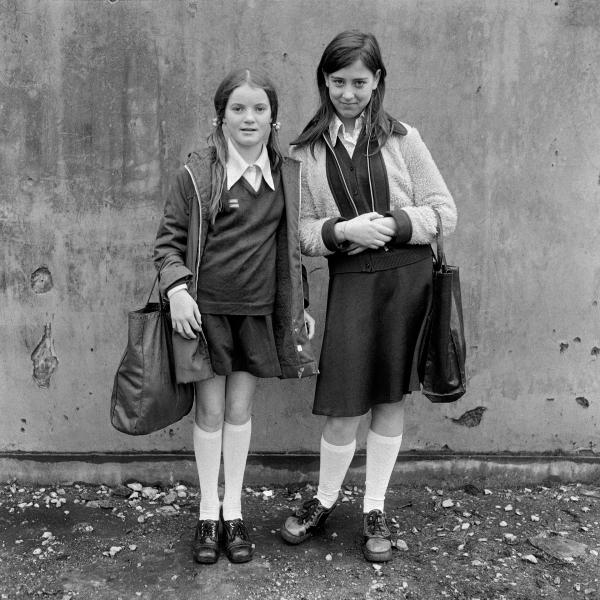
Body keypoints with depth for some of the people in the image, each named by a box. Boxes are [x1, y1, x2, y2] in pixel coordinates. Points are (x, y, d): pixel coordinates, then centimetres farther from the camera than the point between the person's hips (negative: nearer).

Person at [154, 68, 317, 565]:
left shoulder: (288, 174, 5)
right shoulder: (198, 173, -5)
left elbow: (294, 245, 12)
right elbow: (169, 240, -1)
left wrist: (302, 305, 12)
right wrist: (177, 289, -16)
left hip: (259, 310, 2)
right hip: (206, 307, -2)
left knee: (240, 409, 10)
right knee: (210, 409, 6)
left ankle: (234, 510, 26)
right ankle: (208, 512, 23)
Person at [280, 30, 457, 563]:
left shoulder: (401, 138, 3)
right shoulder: (307, 152, 6)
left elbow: (445, 213, 2)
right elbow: (303, 232, 5)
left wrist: (394, 224, -13)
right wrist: (343, 230, -14)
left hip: (408, 275, 0)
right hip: (351, 278, 0)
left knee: (391, 398, 9)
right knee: (345, 407, 0)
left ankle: (375, 510, 27)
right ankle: (324, 501, 27)